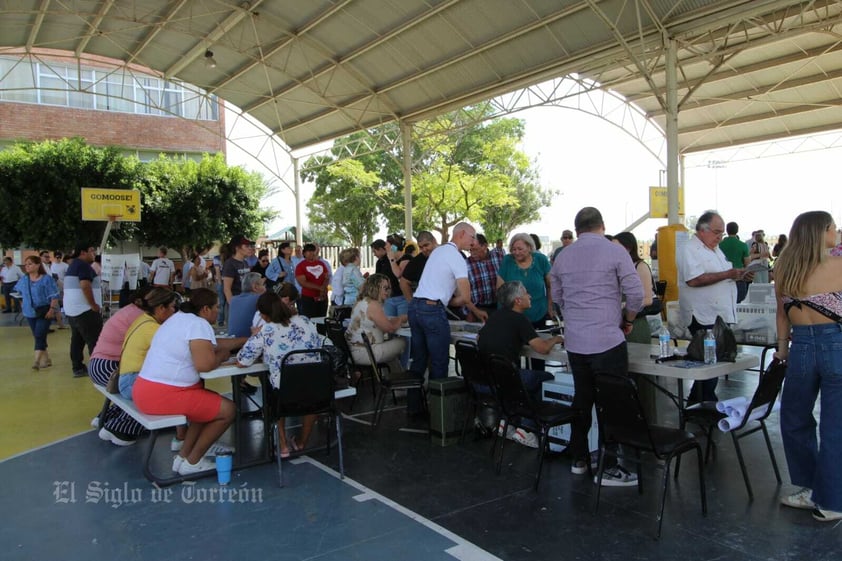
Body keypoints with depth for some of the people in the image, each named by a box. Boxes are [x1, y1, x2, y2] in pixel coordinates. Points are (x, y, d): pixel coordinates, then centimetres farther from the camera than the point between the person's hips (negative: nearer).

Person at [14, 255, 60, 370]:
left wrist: (52, 309, -22)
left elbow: (54, 296, -15)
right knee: (37, 336, 10)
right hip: (30, 313, 6)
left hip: (44, 312, -6)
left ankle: (37, 360, -15)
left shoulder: (46, 279, -12)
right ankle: (46, 359, 19)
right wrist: (25, 302, 21)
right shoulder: (23, 280, 6)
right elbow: (20, 291, 26)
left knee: (40, 335, -13)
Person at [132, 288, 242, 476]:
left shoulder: (181, 318, 18)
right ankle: (192, 462, 9)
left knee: (210, 403, 25)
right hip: (163, 395, -11)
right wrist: (222, 355, -5)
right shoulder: (199, 324, -15)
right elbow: (204, 364, -27)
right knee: (227, 410, -3)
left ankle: (183, 456, 22)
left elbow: (210, 343, 27)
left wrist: (247, 340, 28)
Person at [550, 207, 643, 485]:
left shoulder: (562, 257, 9)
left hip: (574, 342, 5)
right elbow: (635, 293, -7)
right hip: (607, 340, -5)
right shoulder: (615, 251, -6)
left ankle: (579, 458, 26)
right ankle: (609, 468, 7)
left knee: (582, 399, 16)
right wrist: (627, 319, 9)